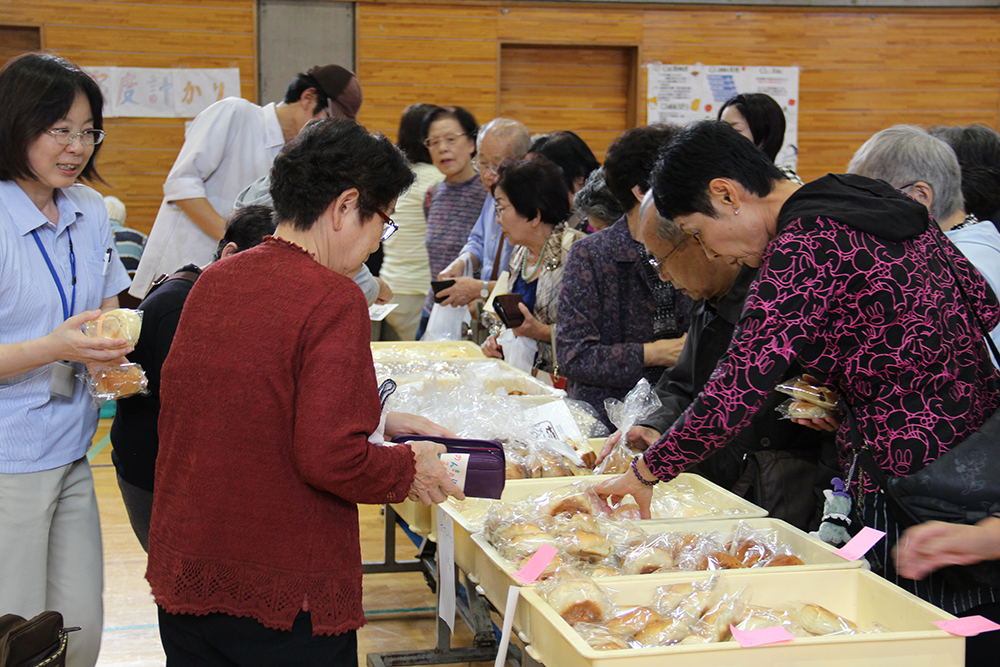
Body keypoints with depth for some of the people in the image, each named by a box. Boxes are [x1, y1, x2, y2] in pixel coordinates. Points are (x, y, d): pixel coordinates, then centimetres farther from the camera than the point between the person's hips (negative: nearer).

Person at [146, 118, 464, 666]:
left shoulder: (213, 281, 5)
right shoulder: (334, 299, -17)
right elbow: (331, 459, -23)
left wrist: (376, 422, 16)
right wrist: (409, 468, -5)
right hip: (287, 594, -7)